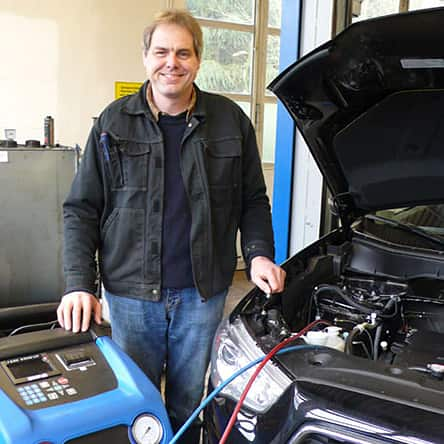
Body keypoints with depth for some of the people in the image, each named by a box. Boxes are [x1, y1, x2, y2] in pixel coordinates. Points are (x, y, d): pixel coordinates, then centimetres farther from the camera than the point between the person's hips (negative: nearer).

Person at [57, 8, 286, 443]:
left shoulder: (230, 121, 1)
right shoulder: (113, 123, -2)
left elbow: (253, 200, 9)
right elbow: (81, 209, -1)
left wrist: (259, 253, -7)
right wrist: (79, 284, -10)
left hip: (202, 292, 1)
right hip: (131, 293, 0)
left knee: (188, 405, 16)